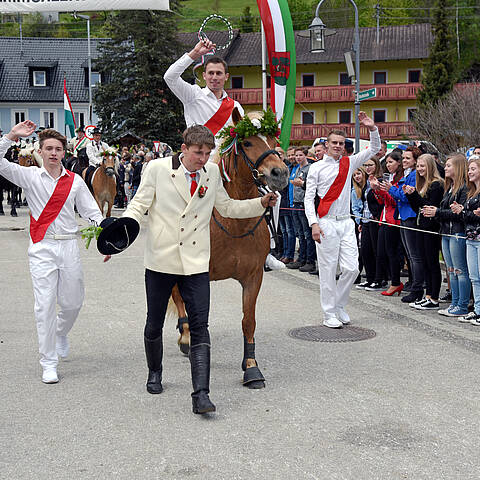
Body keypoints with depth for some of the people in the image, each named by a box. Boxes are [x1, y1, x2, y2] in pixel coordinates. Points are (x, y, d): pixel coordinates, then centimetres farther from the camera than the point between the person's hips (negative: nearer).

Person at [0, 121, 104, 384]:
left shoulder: (75, 181, 7)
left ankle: (61, 333, 44)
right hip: (42, 247, -2)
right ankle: (48, 364, 4)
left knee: (73, 302, 10)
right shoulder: (29, 176, 2)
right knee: (45, 305, -5)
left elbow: (92, 212, 8)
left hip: (69, 246, 2)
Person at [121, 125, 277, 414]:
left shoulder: (213, 172, 5)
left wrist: (261, 204, 4)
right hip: (161, 260, -1)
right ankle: (155, 373, 39)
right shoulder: (158, 168, -4)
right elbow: (139, 205, -3)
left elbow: (227, 207, 16)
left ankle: (201, 394, -8)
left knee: (200, 328, -8)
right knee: (155, 324, 14)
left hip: (196, 262, 1)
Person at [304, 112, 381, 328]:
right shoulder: (317, 168, 1)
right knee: (328, 270, 0)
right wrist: (314, 223, -13)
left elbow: (374, 149, 14)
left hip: (346, 222, 4)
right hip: (326, 223, -4)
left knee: (351, 268, 0)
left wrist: (372, 129, -3)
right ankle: (329, 314, 9)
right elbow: (309, 198, -2)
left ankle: (339, 306, 20)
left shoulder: (349, 163, 12)